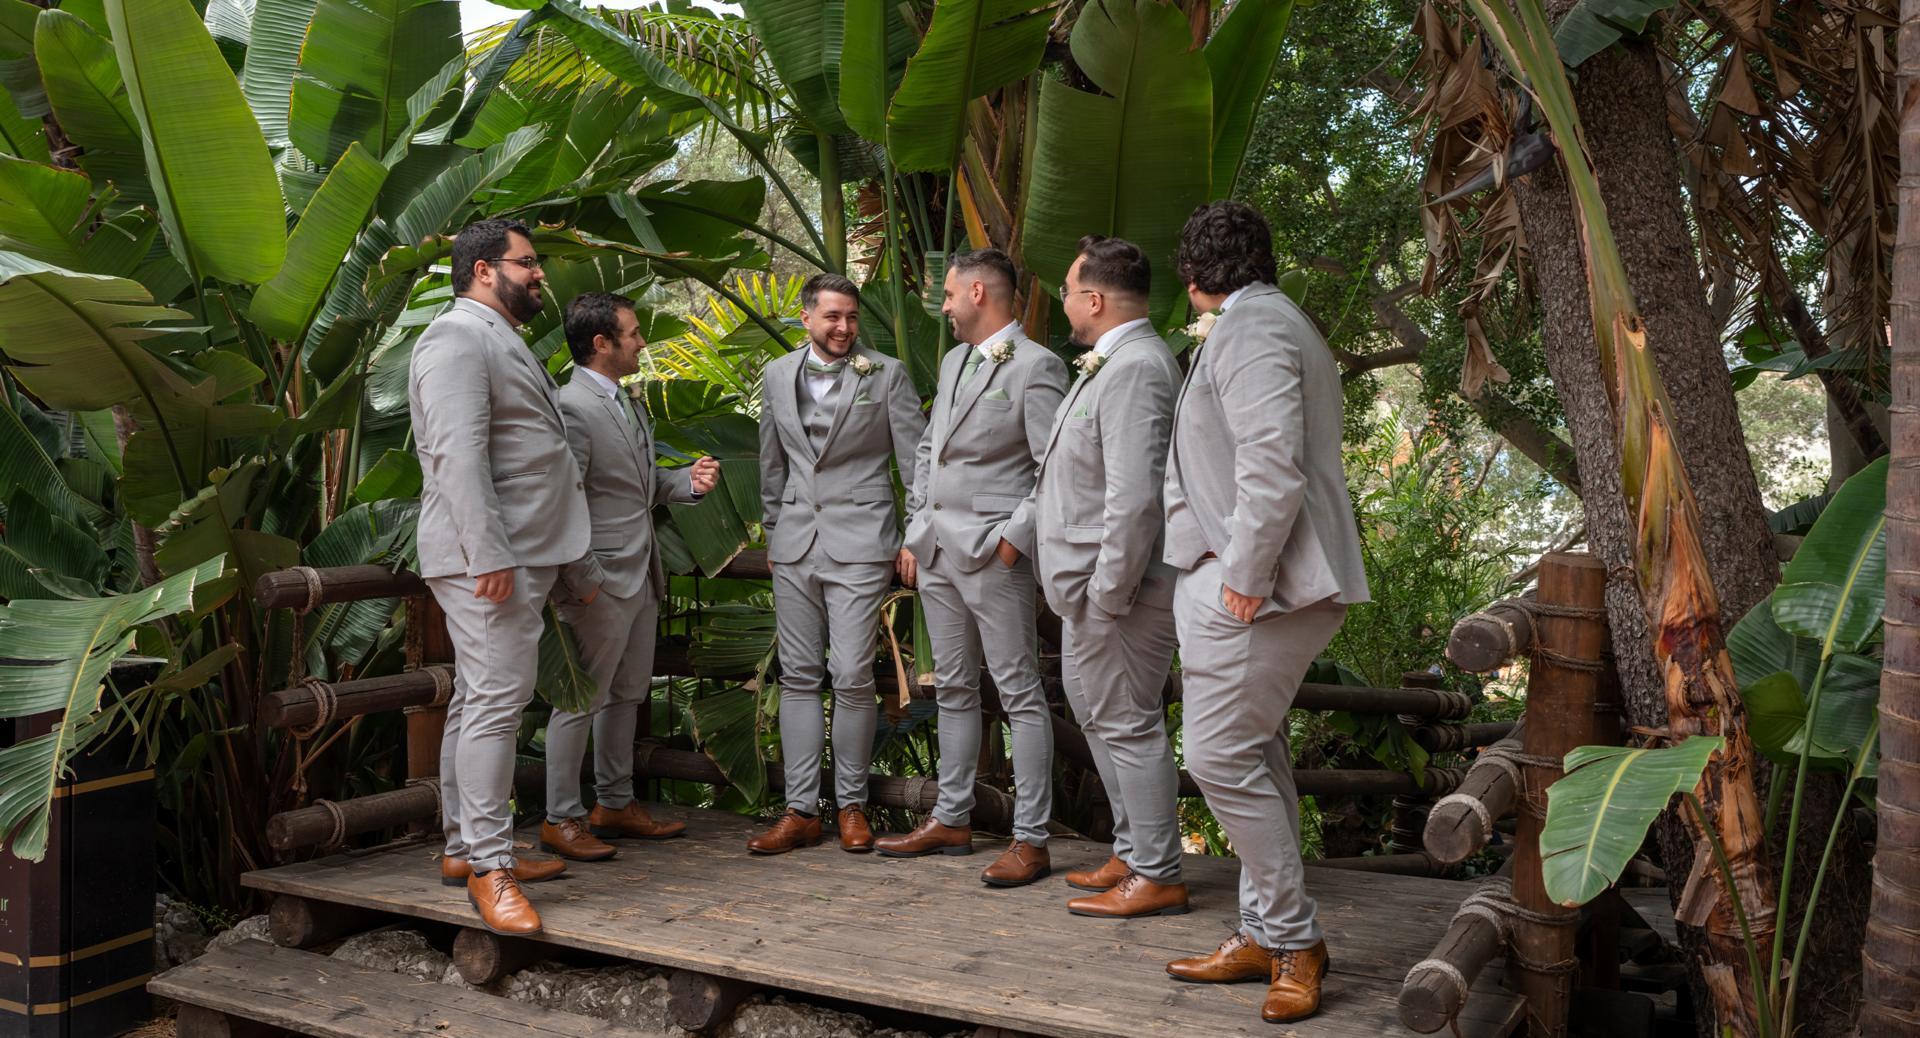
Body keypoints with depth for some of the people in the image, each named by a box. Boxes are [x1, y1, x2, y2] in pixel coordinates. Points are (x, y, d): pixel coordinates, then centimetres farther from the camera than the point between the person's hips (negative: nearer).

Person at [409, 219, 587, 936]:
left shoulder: (498, 342, 25)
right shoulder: (459, 336, -9)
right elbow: (458, 453, -20)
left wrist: (546, 555, 23)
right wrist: (490, 554, -25)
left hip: (516, 554, 11)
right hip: (487, 556, -11)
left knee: (477, 702, 12)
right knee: (496, 700, -12)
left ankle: (465, 849, 18)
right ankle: (488, 867, -8)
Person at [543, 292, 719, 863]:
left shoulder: (631, 405, 14)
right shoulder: (571, 408, -16)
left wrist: (687, 480, 4)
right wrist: (585, 580, -21)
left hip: (641, 577, 10)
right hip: (602, 583, -9)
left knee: (627, 694, 16)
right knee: (582, 699, 0)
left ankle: (614, 804, 29)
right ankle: (560, 819, 12)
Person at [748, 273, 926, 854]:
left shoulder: (887, 375, 0)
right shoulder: (778, 376, 11)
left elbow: (915, 459, 0)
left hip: (860, 544, -4)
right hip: (796, 546, 4)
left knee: (852, 677, -5)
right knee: (798, 677, 5)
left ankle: (852, 805, 10)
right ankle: (801, 811, 10)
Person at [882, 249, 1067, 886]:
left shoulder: (1036, 367, -9)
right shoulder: (953, 362, 18)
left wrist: (1014, 537, -16)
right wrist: (913, 534, 15)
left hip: (992, 552, -8)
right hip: (936, 550, 8)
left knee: (1020, 694, -3)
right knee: (954, 689, 14)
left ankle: (1031, 840, 1)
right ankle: (951, 820, 24)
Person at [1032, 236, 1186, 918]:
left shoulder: (1135, 369, -19)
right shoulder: (1111, 363, 16)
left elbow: (1135, 496, -26)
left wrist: (1108, 593, -23)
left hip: (1114, 586, -11)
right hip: (1091, 583, 11)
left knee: (1127, 723, -3)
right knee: (1096, 713, 19)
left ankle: (1157, 878, 9)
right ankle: (1133, 853, 32)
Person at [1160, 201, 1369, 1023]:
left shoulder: (1248, 329, -12)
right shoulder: (1272, 322, 22)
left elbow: (1272, 463, -23)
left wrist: (1245, 576, -20)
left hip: (1253, 586, -11)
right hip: (1254, 581, 11)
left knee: (1221, 758, -8)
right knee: (1254, 756, 13)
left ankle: (1291, 938, 2)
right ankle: (1266, 938, 22)